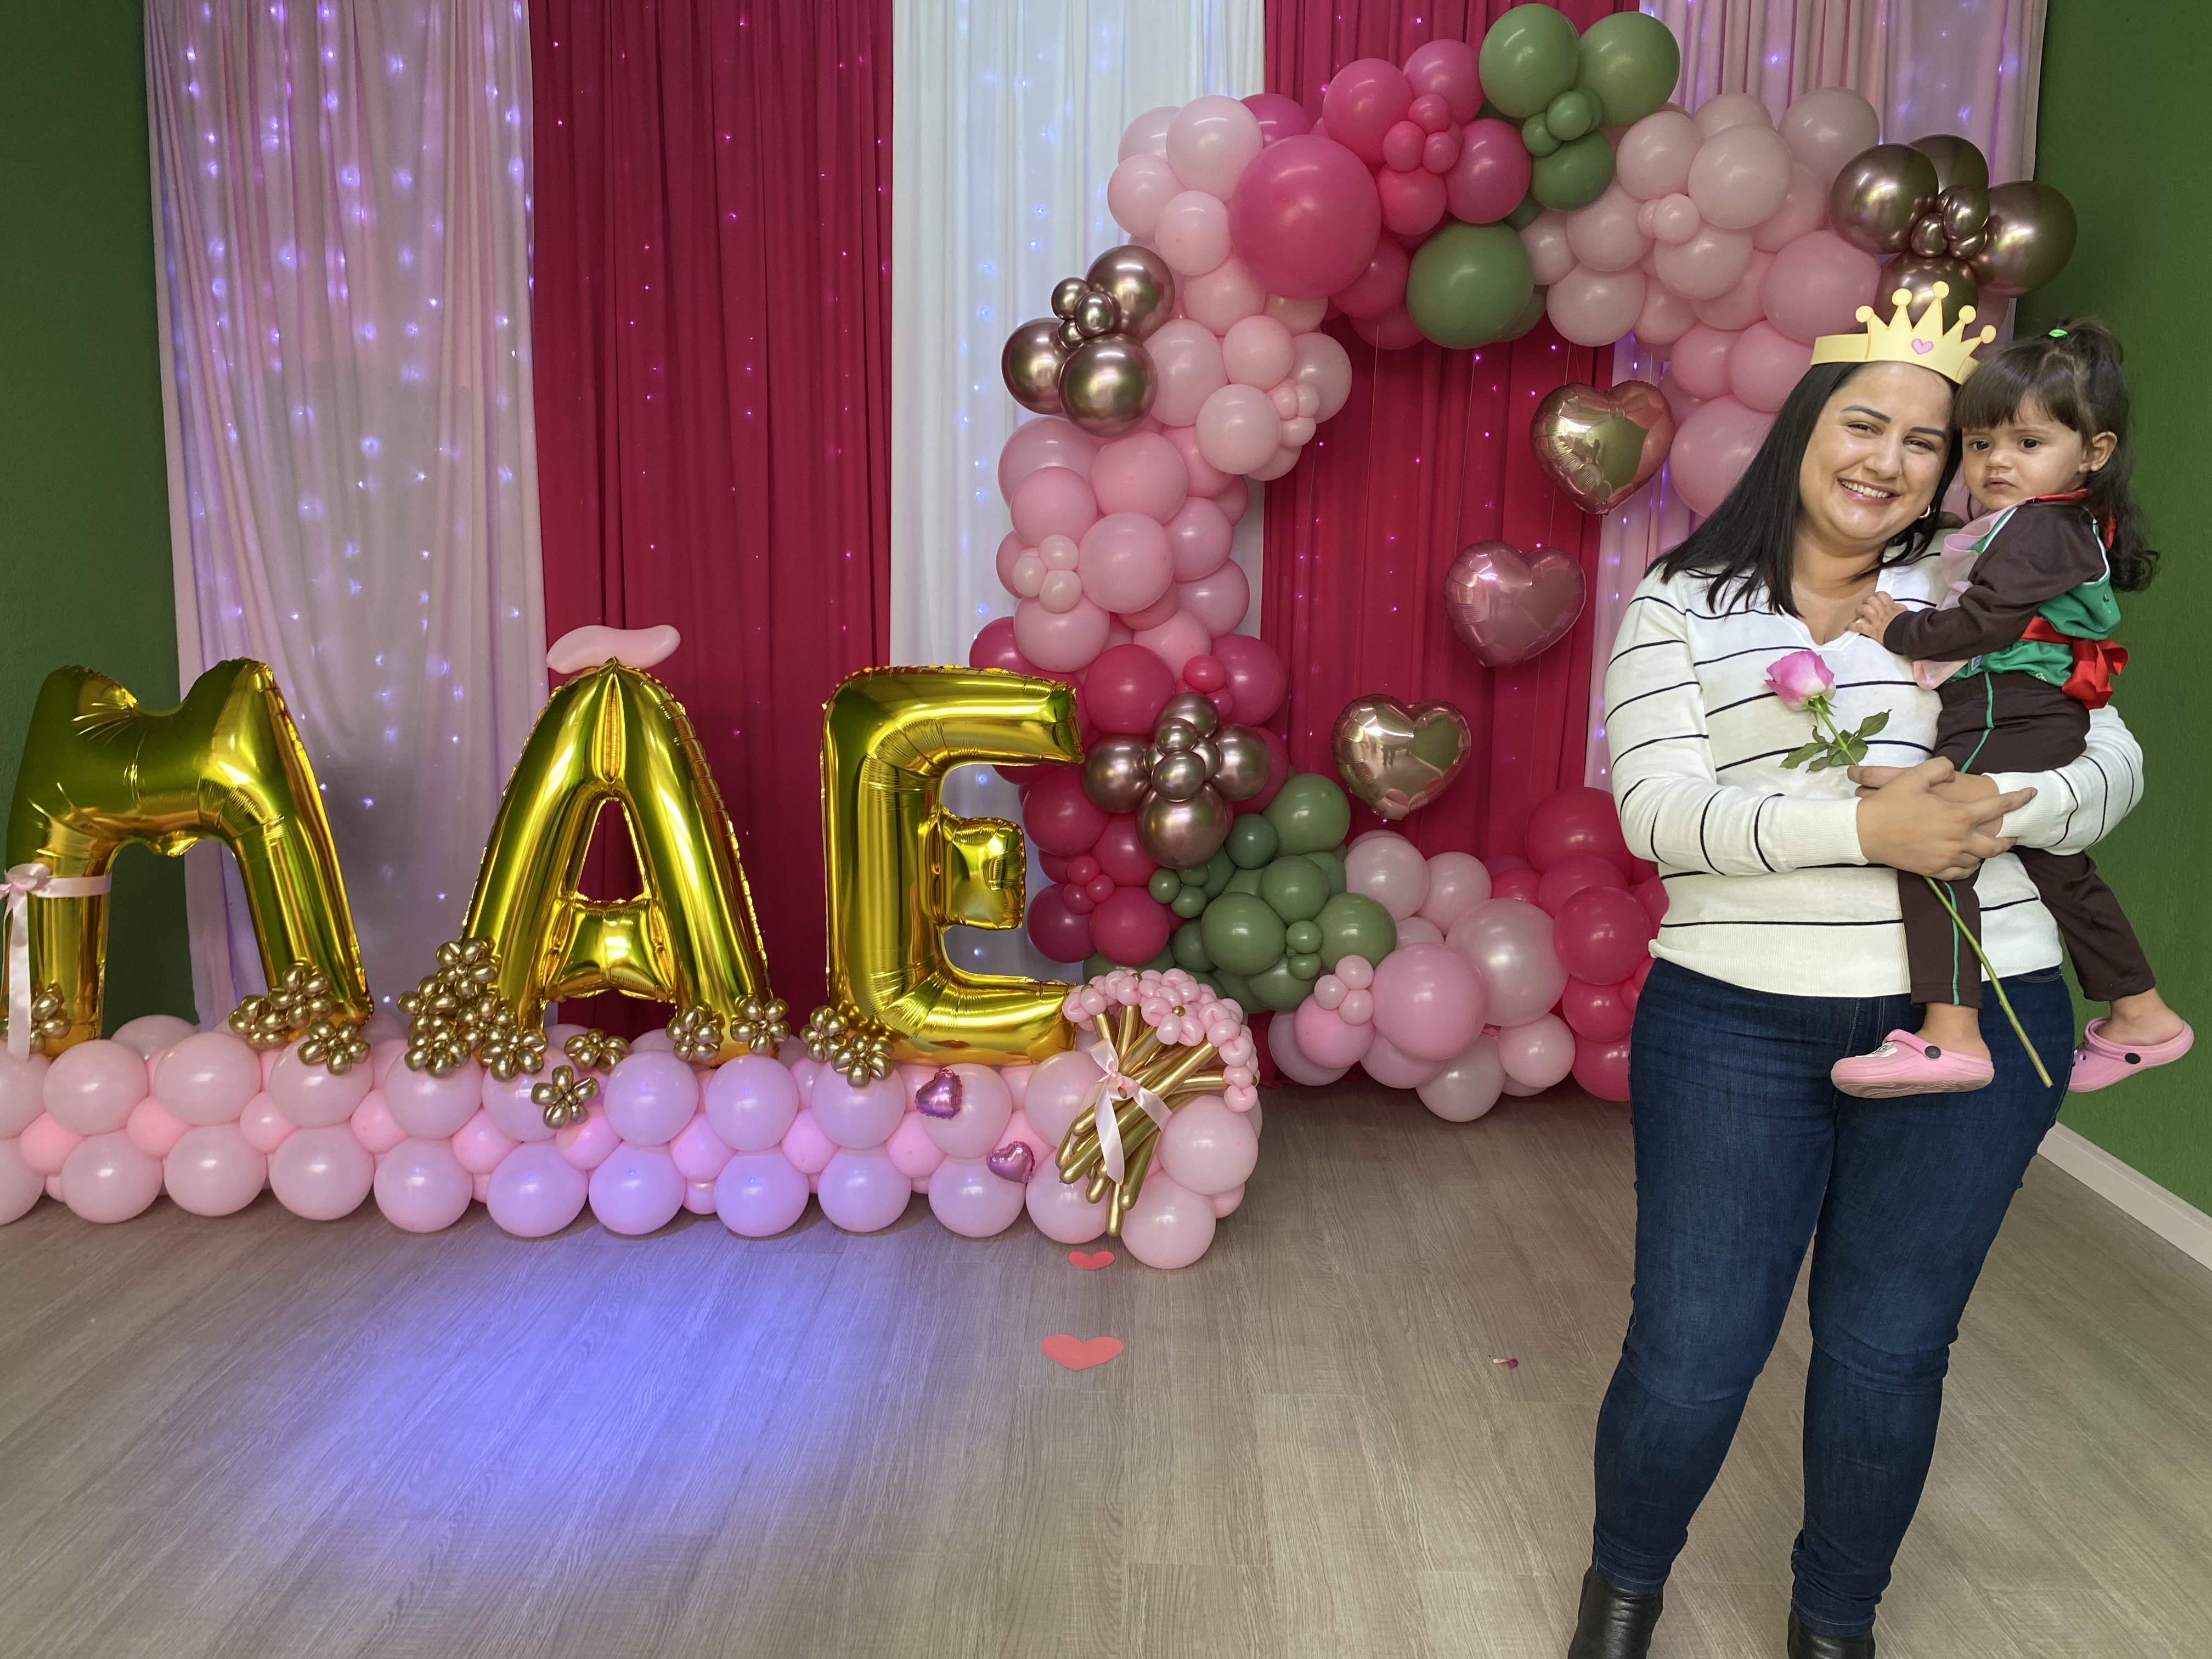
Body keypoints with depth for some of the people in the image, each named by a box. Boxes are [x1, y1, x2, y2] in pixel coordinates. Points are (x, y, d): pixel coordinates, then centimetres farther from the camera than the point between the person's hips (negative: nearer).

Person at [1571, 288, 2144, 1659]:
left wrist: (2002, 803, -17)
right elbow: (1658, 809, -10)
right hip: (1735, 1025, -2)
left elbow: (2113, 765, 5)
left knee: (1889, 1349, 11)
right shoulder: (1683, 606, 2)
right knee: (1694, 1349, 4)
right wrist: (1861, 828, -22)